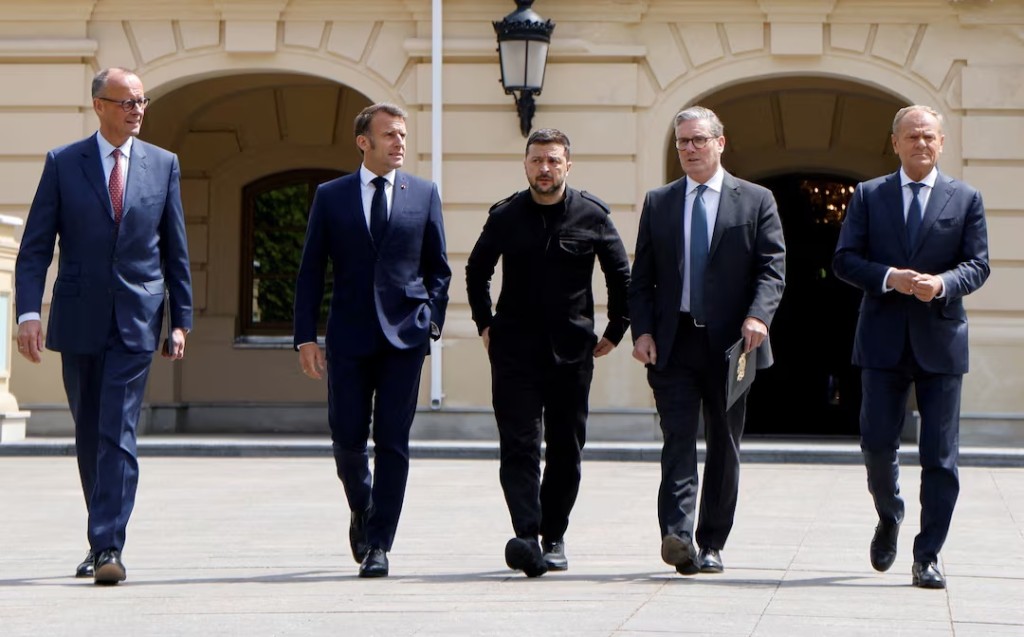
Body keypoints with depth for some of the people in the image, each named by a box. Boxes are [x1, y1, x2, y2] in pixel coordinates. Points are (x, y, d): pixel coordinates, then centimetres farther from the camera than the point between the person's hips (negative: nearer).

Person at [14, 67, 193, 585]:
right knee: (88, 435, 11)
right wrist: (28, 311, -13)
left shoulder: (163, 165, 6)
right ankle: (103, 538, 25)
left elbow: (175, 250, 9)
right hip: (79, 319, 1)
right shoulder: (63, 164, 2)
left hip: (136, 320, -1)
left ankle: (108, 548, -14)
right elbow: (35, 247, -1)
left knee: (118, 434, -11)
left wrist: (181, 320, 5)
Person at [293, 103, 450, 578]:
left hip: (404, 337, 0)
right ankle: (362, 510, 31)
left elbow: (438, 267, 13)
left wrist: (432, 318, 0)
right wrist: (305, 336, -2)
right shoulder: (331, 196, 6)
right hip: (349, 337, 0)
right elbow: (310, 271, 6)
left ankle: (378, 545, 1)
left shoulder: (423, 194, 7)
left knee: (392, 442, -3)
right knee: (347, 437, 1)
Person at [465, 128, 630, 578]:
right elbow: (476, 271, 20)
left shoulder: (592, 216, 2)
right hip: (515, 350, 0)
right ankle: (527, 537, -23)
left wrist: (615, 332, 8)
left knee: (566, 450, 6)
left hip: (571, 351, 1)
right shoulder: (505, 216, 4)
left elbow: (622, 277, 12)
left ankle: (554, 538, 16)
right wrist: (484, 324, 13)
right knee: (519, 444, -13)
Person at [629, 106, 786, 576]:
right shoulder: (658, 203, 12)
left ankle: (711, 544, 13)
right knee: (678, 437, -11)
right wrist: (642, 330, -4)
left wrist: (758, 315, -19)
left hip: (730, 343, 0)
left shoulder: (756, 201, 6)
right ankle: (677, 534, -20)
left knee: (724, 445, 5)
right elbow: (641, 277, 10)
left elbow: (772, 268, -1)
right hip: (673, 343, 0)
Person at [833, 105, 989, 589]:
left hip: (940, 338, 0)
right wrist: (890, 277, -15)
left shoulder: (965, 199, 7)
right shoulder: (868, 196, 8)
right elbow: (845, 259, 2)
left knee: (940, 454, -1)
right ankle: (889, 518, 28)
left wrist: (942, 283, -18)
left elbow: (978, 264, 2)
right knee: (877, 442, -2)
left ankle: (927, 556, 4)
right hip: (884, 339, 0)